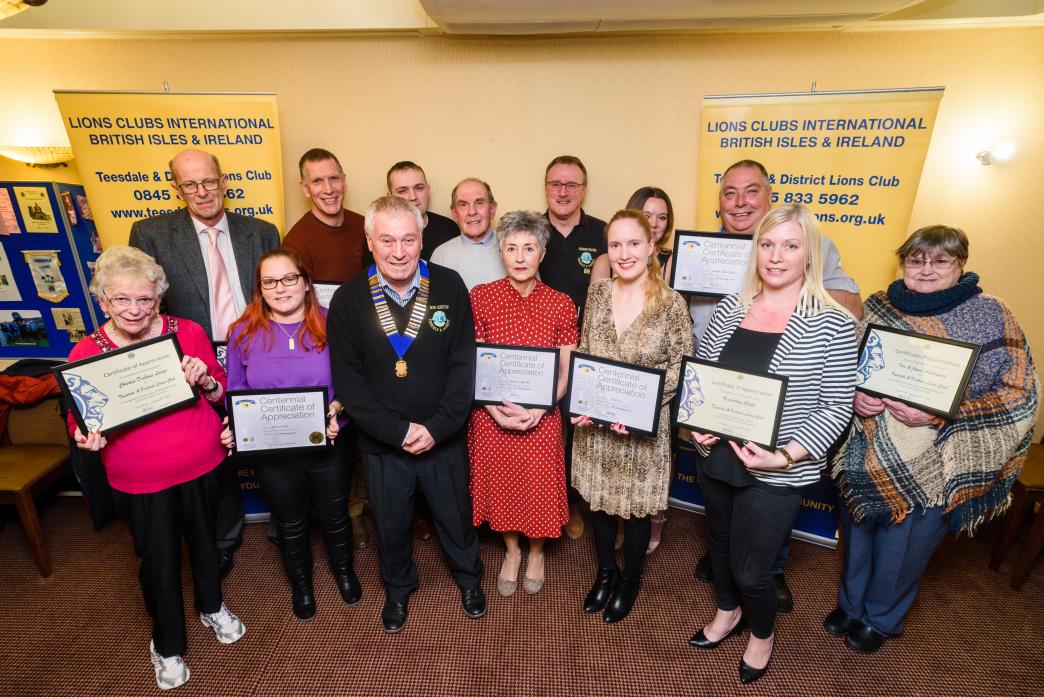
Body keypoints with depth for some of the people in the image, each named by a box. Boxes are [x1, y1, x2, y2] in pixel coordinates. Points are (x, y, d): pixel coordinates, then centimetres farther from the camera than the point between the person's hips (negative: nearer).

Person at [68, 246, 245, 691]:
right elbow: (79, 420, 0)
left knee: (204, 540, 22)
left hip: (203, 467, 1)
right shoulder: (86, 353, -10)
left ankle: (212, 607, 52)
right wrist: (86, 437, -22)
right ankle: (167, 645, 42)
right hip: (139, 482, -1)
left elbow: (222, 393, 1)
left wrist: (206, 380, -21)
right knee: (158, 560, 14)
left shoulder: (189, 332, -8)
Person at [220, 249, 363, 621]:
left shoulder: (330, 325, -11)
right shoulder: (243, 333, -5)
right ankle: (300, 583, 52)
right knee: (290, 524, 23)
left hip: (326, 448, -1)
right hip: (271, 452, 1)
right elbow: (236, 393, 4)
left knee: (334, 517, 22)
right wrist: (233, 427, -13)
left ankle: (344, 569, 53)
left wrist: (338, 410, -24)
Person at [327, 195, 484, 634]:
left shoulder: (449, 287, -11)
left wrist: (436, 428, -17)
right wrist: (399, 431, -16)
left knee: (456, 515, 21)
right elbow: (348, 382, -10)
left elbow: (464, 365, -11)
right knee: (390, 523, 21)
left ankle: (468, 578, 51)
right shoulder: (349, 300, -10)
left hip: (445, 437, 0)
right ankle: (398, 588, 51)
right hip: (381, 443, 1)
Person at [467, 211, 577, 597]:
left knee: (540, 487, 12)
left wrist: (536, 411, -16)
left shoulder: (561, 304, -5)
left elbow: (566, 372, -2)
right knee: (500, 484, 16)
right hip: (491, 416, 1)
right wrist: (496, 410, -15)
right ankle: (512, 551, 44)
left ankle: (536, 552, 44)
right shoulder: (480, 297, -5)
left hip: (542, 418, 0)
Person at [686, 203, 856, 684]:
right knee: (720, 543, 24)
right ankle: (729, 612, 56)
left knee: (751, 569, 10)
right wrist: (696, 424, -7)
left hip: (776, 474, -4)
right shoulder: (730, 308, -1)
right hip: (716, 459, 5)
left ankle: (762, 633, 46)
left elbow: (837, 407, -11)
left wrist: (786, 456, -20)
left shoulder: (832, 323, -13)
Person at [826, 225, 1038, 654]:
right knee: (856, 537, 20)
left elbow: (1018, 397, -9)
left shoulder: (991, 315, -8)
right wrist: (856, 397, -12)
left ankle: (881, 619, 43)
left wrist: (941, 414, -23)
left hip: (932, 467, -3)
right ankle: (850, 603, 46)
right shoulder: (878, 307, 1)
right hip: (866, 455, 3)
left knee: (901, 552, 15)